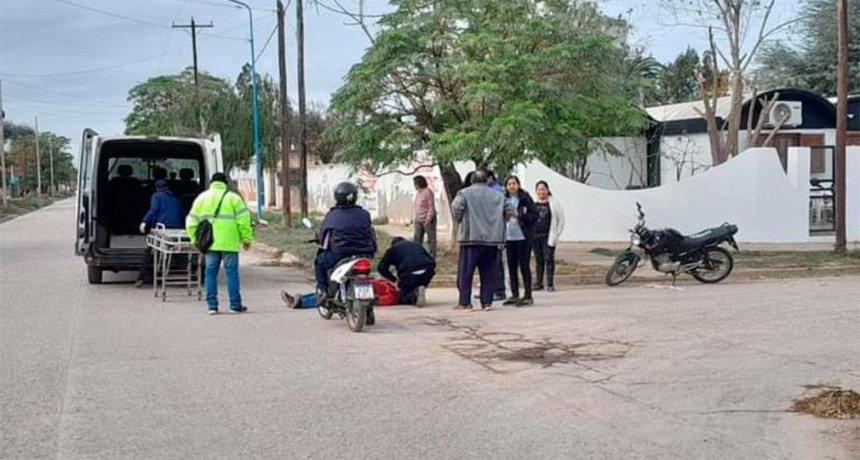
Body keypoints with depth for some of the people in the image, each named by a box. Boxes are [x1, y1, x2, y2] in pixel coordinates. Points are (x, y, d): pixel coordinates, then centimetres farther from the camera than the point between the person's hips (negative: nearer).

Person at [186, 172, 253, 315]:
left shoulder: (201, 198, 12)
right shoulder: (233, 198, 1)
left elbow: (191, 222, 11)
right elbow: (243, 220, -6)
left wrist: (195, 239, 20)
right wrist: (247, 238, 2)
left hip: (209, 243, 3)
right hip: (229, 243, -3)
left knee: (211, 273, 8)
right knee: (232, 272, 2)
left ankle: (212, 305, 6)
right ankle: (235, 305, 4)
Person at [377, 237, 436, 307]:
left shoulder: (392, 249, 23)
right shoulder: (416, 244, 33)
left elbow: (381, 268, 13)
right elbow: (432, 262, 26)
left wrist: (395, 280, 17)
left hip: (409, 273, -3)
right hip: (428, 270, 3)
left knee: (402, 299, 13)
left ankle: (416, 294, -18)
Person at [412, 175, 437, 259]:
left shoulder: (428, 192, -11)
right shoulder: (418, 193, 13)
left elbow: (432, 207, -16)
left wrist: (428, 220, -20)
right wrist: (416, 219, 12)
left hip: (428, 220, -8)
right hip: (419, 221, 8)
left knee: (431, 239, -3)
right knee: (417, 239, 6)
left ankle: (432, 257, 0)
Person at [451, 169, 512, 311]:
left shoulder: (465, 193, -1)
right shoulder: (497, 196, 9)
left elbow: (456, 207, -15)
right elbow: (509, 210, 4)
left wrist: (459, 220, 4)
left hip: (471, 237, -3)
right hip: (492, 239, 3)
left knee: (466, 272, 1)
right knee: (488, 272, 9)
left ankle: (465, 302, 0)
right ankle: (486, 301, 7)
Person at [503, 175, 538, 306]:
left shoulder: (525, 198, -6)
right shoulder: (504, 199, 8)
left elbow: (535, 216, -7)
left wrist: (521, 216, -18)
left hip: (523, 237, -5)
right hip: (509, 237, 5)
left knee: (524, 266, -4)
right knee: (511, 267, 9)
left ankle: (528, 296, 1)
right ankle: (514, 295, 18)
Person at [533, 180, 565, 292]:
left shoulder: (554, 204, -1)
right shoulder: (532, 204, 9)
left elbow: (561, 220, 1)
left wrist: (555, 236, -4)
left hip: (548, 236, -4)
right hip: (535, 236, 4)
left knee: (549, 259, -5)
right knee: (538, 260, 9)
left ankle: (550, 284, -1)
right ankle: (539, 283, 15)